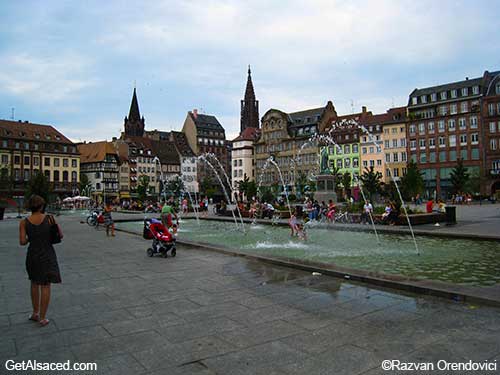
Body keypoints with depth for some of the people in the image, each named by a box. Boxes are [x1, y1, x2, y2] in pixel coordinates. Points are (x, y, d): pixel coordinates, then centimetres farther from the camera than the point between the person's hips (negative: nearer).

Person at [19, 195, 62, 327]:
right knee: (45, 286, 6)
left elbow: (22, 242, -11)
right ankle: (42, 318, 10)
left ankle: (35, 313, 32)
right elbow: (61, 235, -3)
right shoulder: (49, 218, -10)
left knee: (34, 283, 23)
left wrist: (30, 238, 9)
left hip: (32, 255, 2)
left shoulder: (24, 222, -7)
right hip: (48, 255, -2)